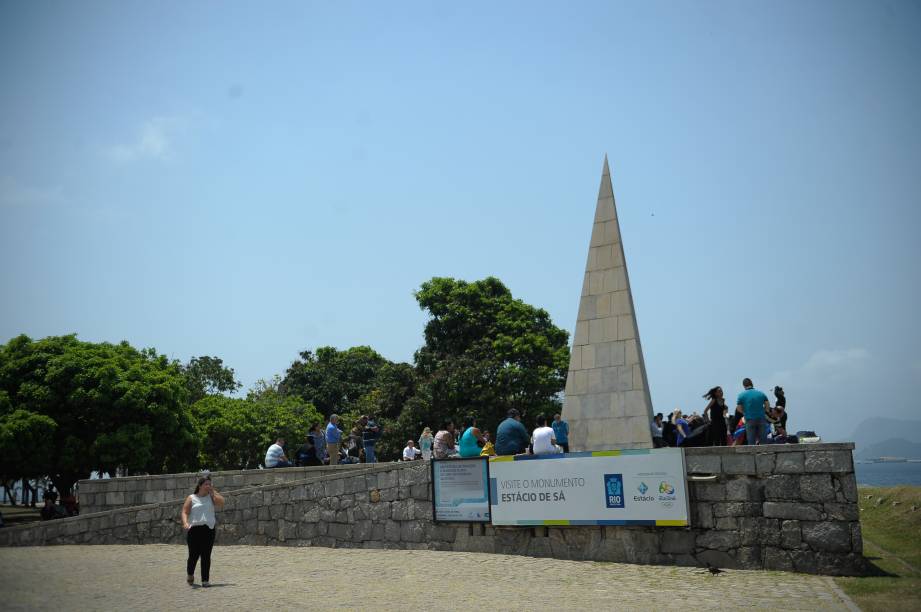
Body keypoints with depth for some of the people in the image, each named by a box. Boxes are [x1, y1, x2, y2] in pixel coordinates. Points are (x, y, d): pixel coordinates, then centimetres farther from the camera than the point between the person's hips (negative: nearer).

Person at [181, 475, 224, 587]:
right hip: (194, 529, -1)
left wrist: (213, 491, -1)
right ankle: (190, 574, 29)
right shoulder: (192, 498, 7)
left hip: (208, 529, 2)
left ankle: (205, 580, 4)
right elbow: (185, 512, 0)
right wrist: (185, 523, -18)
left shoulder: (211, 497, 12)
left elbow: (221, 503, -4)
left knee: (206, 556, -1)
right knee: (194, 555, 1)